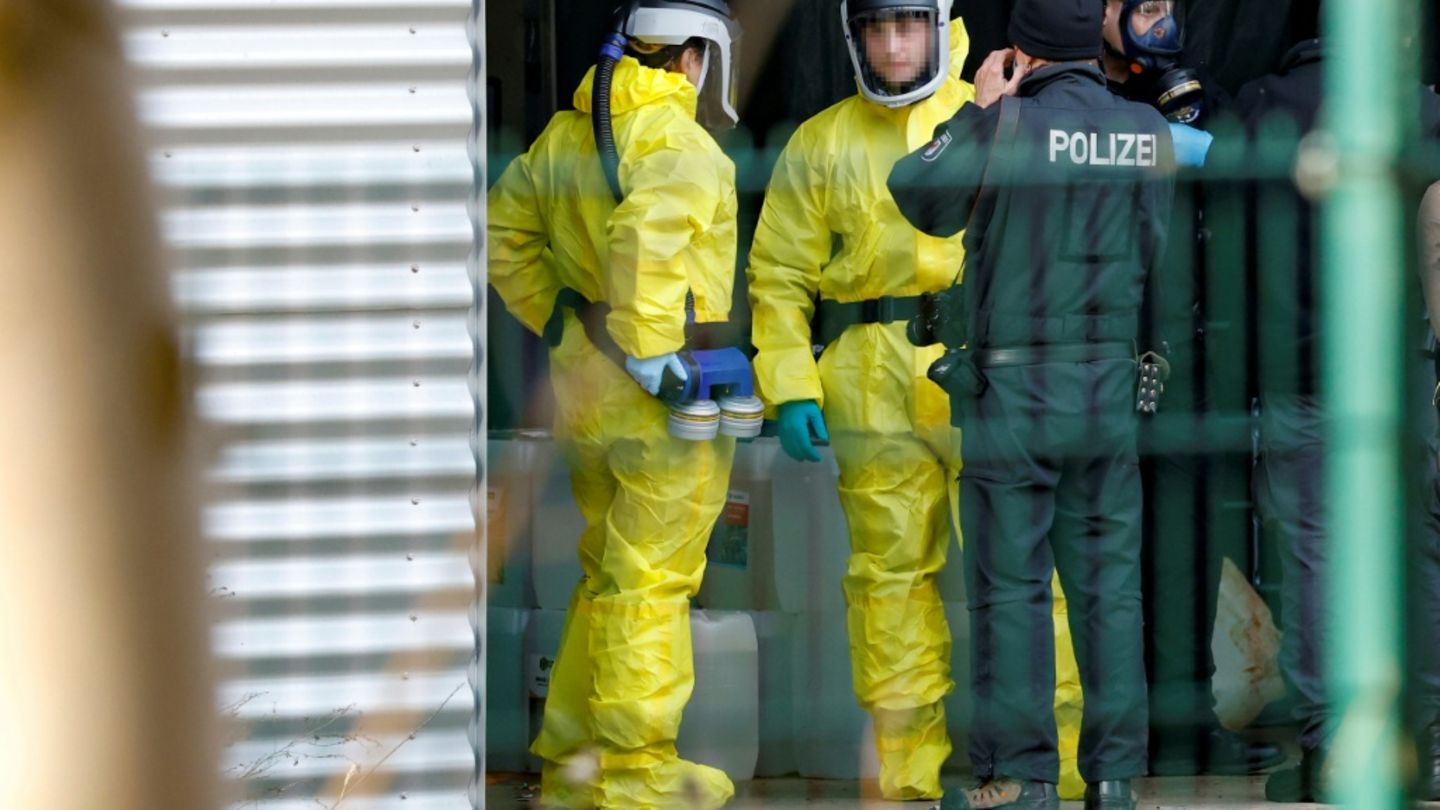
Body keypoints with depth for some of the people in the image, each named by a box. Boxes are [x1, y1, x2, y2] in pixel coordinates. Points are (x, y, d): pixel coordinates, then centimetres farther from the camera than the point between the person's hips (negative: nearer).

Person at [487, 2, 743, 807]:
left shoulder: (565, 136, 10)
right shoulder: (679, 145, -16)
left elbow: (504, 232, 17)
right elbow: (643, 237, -32)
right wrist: (652, 353, -24)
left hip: (586, 380, 8)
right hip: (666, 398, -8)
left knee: (609, 575, 18)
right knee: (650, 581, -1)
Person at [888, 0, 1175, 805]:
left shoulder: (1005, 126, -11)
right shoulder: (1149, 133, 1)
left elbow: (920, 197, 3)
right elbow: (1155, 252, 9)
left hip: (1013, 390, -4)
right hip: (1111, 387, 4)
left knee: (1013, 584, 1)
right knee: (1110, 580, 7)